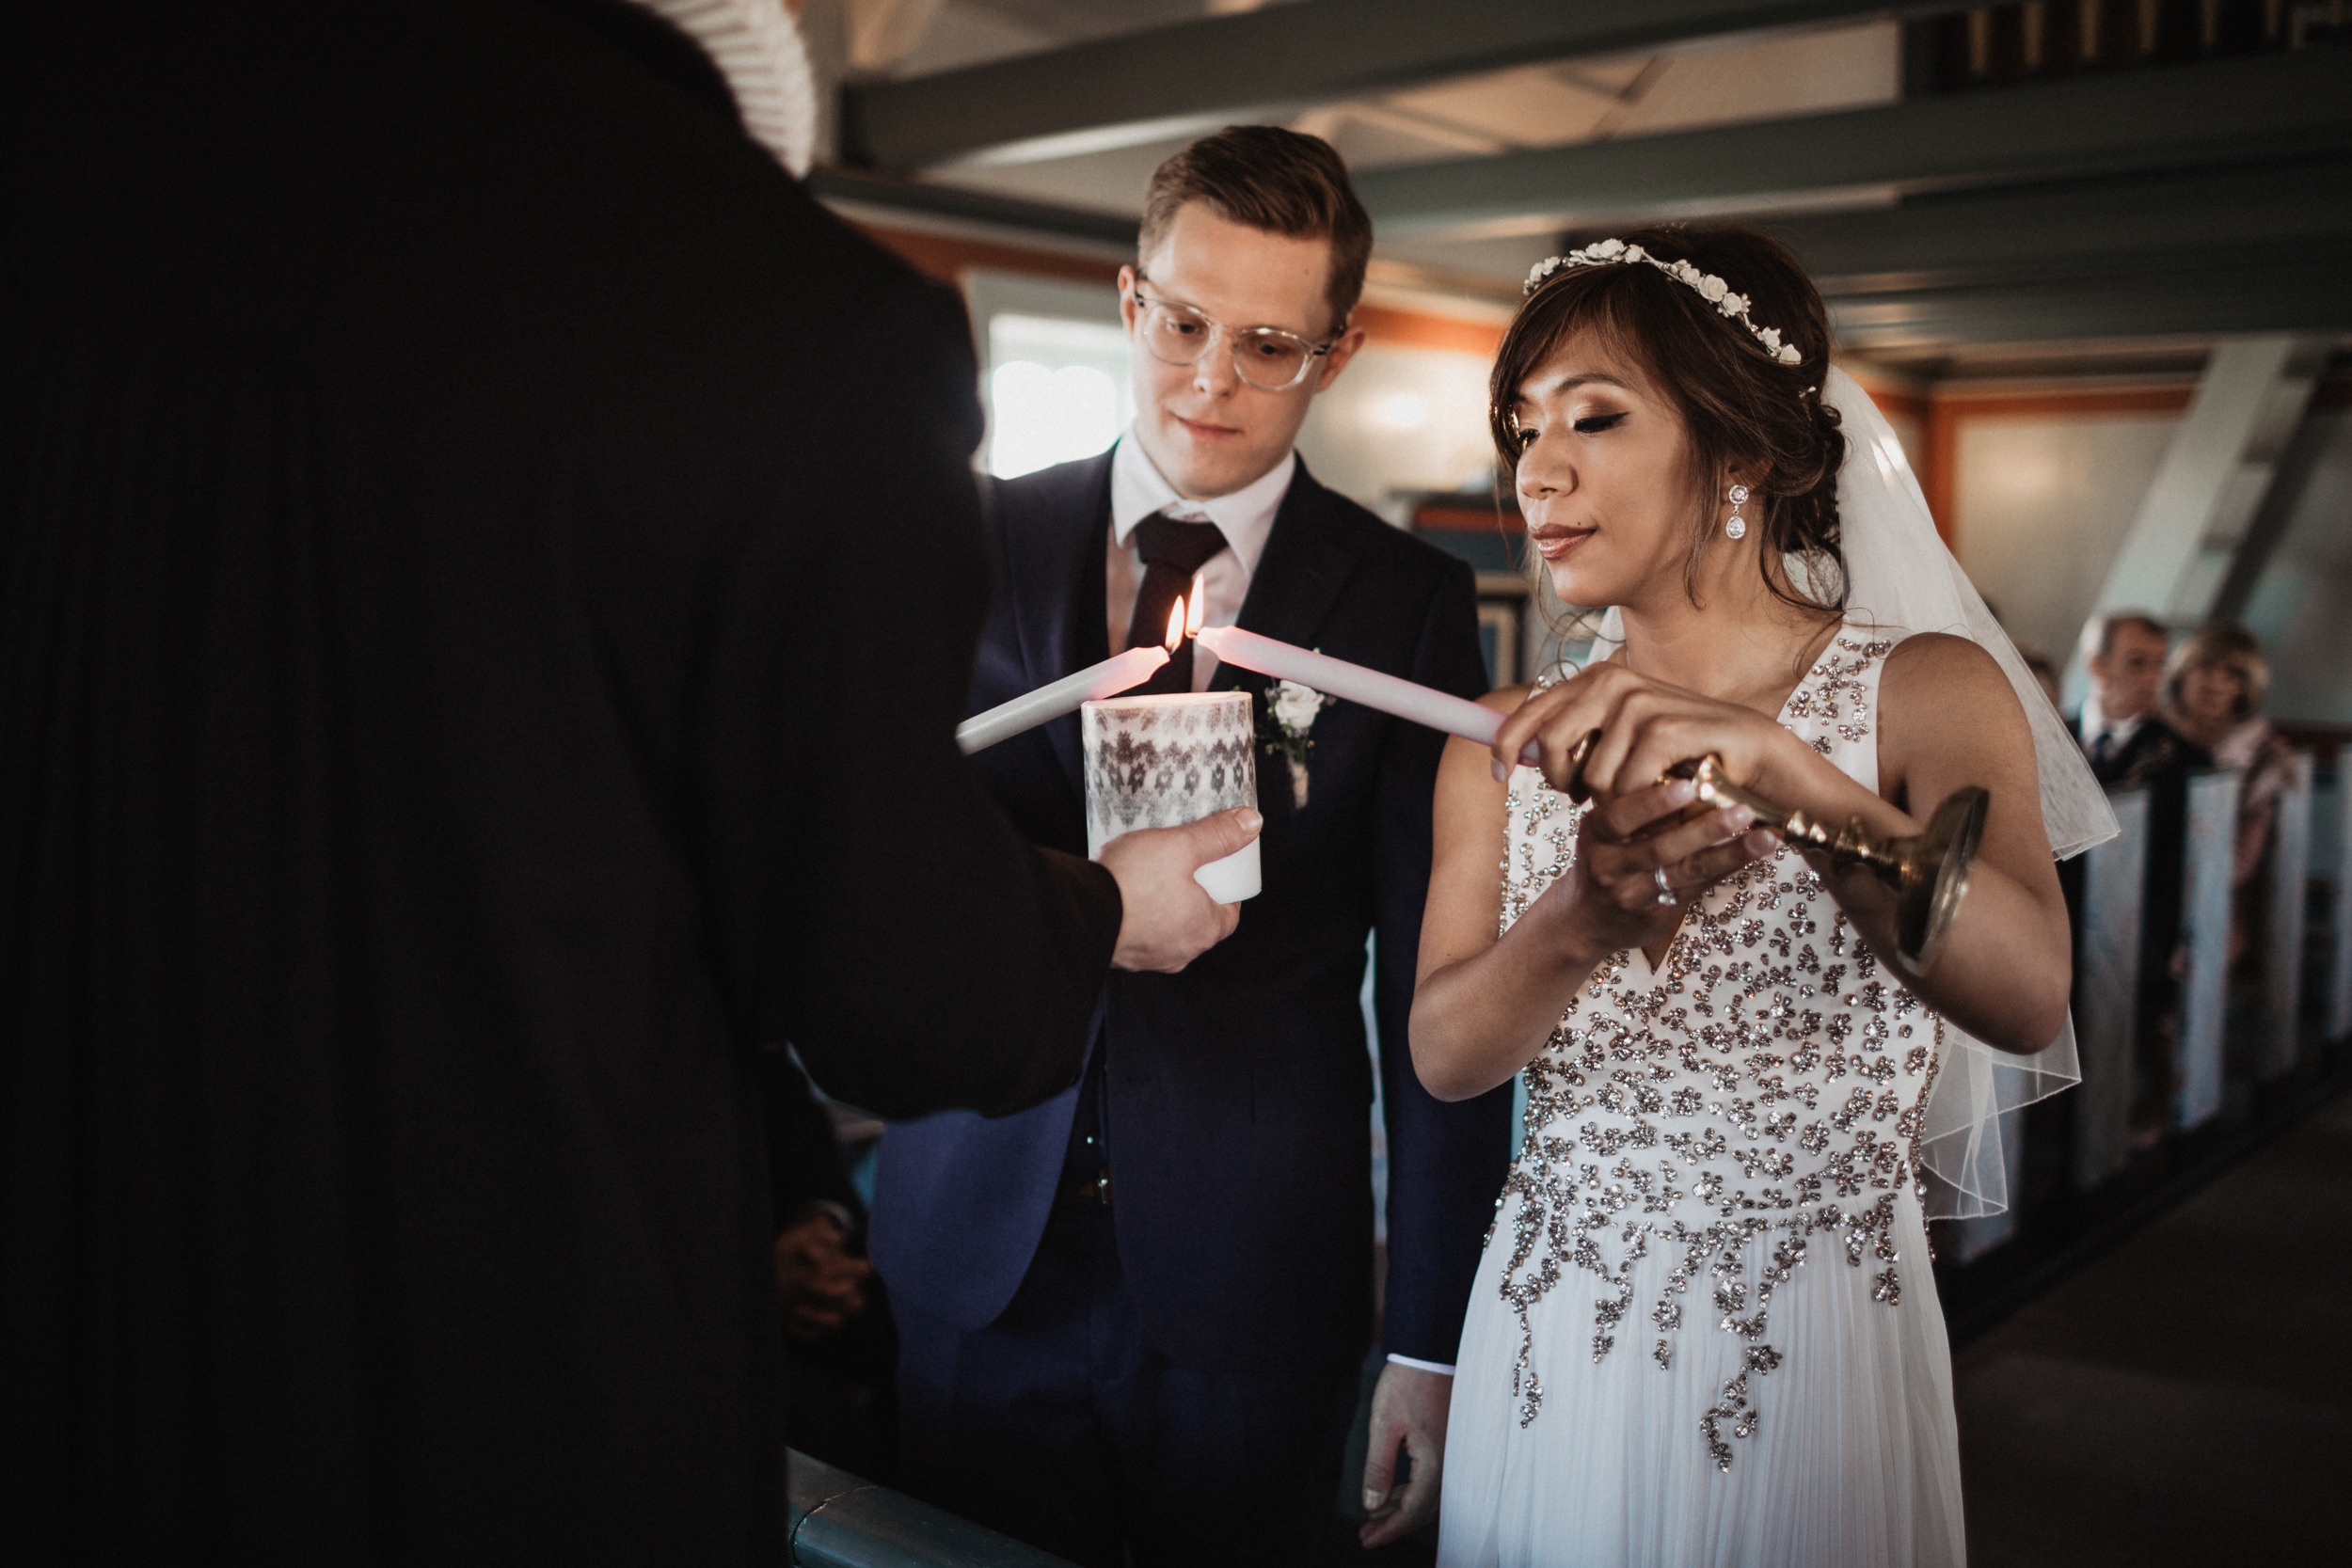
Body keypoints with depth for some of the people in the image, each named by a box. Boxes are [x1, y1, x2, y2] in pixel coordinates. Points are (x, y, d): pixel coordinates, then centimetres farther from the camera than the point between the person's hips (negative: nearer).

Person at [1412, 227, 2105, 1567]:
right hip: (1550, 1357, 3)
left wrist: (1781, 769, -39)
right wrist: (1580, 922, -28)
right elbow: (1443, 1054, -8)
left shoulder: (1926, 690, -7)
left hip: (1817, 1357, -2)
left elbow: (2027, 999, -24)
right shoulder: (1509, 747, 2)